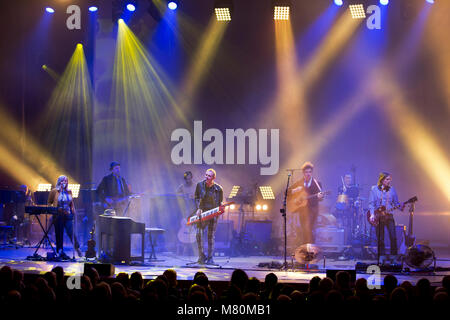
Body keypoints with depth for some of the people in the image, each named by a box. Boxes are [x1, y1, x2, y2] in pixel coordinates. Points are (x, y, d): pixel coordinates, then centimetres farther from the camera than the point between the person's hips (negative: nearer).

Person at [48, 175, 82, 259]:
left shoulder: (69, 192, 12)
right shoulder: (54, 191, 1)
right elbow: (49, 203, 5)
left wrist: (73, 213, 11)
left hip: (67, 215, 2)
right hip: (58, 216, -2)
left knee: (71, 232, -6)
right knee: (59, 234, 3)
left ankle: (77, 248, 6)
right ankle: (60, 251, 10)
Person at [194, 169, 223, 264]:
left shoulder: (218, 189, -5)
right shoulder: (200, 185, -2)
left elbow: (220, 203, 7)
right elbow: (197, 198, 8)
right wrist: (198, 208, -5)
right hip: (202, 213, 1)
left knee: (211, 236, 3)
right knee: (199, 233, -13)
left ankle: (210, 259, 10)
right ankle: (201, 256, 1)